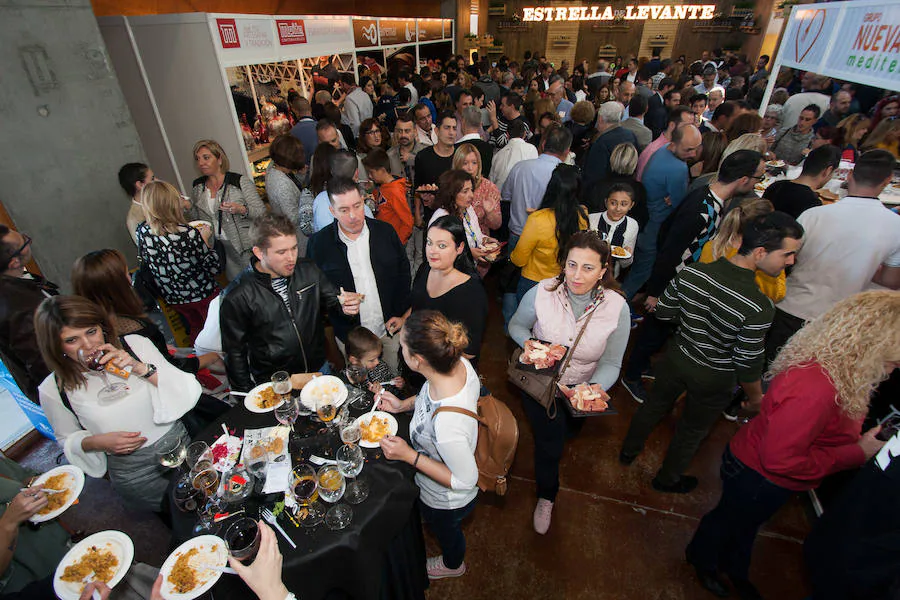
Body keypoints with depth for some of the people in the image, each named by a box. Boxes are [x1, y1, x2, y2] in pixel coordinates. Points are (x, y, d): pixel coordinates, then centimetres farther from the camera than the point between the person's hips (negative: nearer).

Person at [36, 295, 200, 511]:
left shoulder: (135, 345, -8)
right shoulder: (54, 389, -7)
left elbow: (191, 392, -10)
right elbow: (68, 439, 10)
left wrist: (142, 369, -23)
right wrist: (98, 442, -12)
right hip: (134, 475, -1)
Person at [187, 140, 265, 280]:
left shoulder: (240, 181, -8)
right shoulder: (197, 186, 8)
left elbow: (262, 212, -11)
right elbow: (196, 218, 17)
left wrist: (241, 210, -27)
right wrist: (187, 207, -2)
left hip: (246, 246, -4)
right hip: (216, 246, 5)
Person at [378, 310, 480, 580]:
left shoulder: (446, 424, -50)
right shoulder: (459, 363, -28)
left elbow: (465, 480, -31)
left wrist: (408, 455, -30)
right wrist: (403, 404, -9)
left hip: (446, 501, -6)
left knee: (445, 530, 31)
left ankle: (453, 564, 67)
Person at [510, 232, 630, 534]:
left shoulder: (617, 307, -20)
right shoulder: (542, 292, -22)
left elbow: (611, 364, -15)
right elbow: (516, 325, -4)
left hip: (581, 385, 2)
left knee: (569, 430, 25)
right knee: (550, 439, -9)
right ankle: (546, 497, 23)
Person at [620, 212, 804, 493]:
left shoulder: (690, 273, -21)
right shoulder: (758, 308, -32)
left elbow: (662, 312, -7)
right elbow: (748, 365, -21)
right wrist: (756, 397, -2)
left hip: (676, 359, 4)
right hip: (713, 379, -3)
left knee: (655, 404, 28)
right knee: (693, 429, 22)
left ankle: (628, 450, 51)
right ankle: (668, 479, 47)